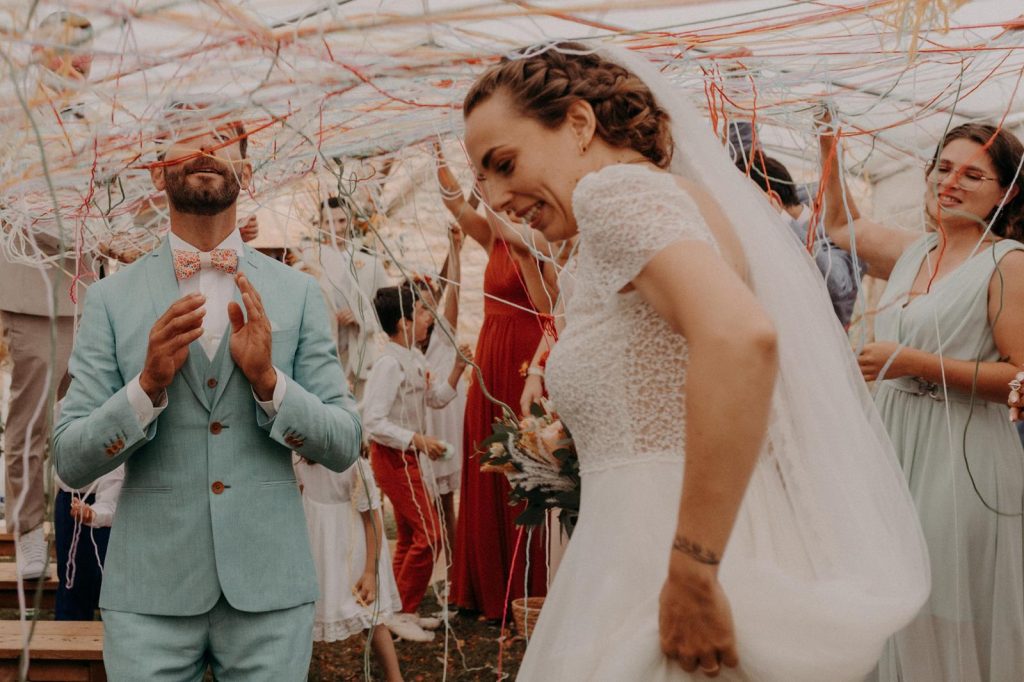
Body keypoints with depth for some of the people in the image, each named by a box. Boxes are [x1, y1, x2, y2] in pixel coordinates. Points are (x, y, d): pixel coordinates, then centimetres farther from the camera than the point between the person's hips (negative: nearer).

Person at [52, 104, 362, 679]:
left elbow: (345, 447, 0)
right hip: (149, 591, 0)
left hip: (270, 588, 1)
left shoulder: (299, 294, 2)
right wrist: (148, 384, -16)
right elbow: (71, 463, 0)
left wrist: (268, 378, -16)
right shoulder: (112, 298, 2)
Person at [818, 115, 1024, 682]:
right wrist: (829, 149, 22)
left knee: (949, 616, -1)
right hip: (897, 444, 7)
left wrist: (914, 363, -19)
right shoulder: (913, 252, 12)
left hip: (959, 459, -7)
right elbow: (842, 225, 30)